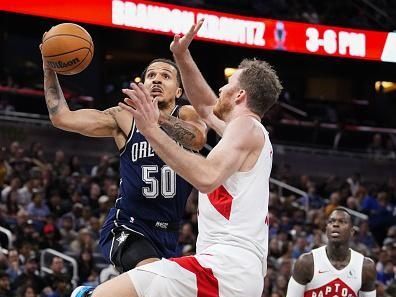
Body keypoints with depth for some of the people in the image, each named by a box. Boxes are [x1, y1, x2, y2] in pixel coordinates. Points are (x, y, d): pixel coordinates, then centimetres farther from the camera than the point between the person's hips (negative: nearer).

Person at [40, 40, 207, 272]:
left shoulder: (187, 116, 0)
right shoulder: (125, 118, 0)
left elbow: (198, 139, -25)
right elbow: (62, 117, -2)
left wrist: (157, 116, -37)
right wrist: (49, 67, -6)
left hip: (167, 234, 4)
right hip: (127, 226, -4)